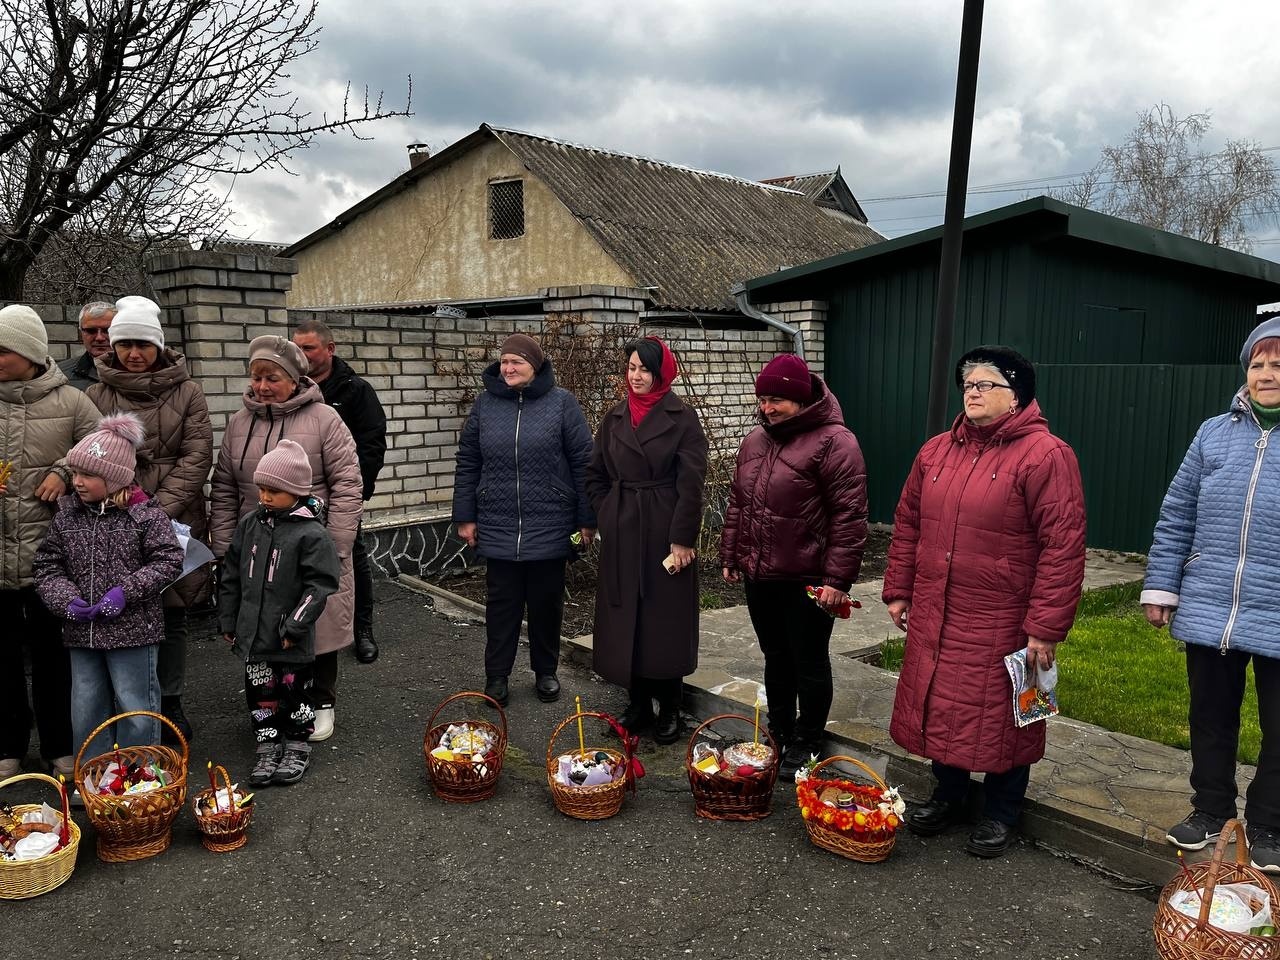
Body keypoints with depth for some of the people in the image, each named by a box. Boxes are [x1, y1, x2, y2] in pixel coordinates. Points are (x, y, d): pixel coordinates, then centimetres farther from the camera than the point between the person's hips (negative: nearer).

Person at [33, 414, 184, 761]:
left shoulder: (145, 515, -11)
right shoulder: (66, 515, 4)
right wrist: (65, 599, -11)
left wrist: (126, 591, -19)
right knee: (86, 708, 15)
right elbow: (48, 566, 7)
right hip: (81, 630, 5)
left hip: (132, 629, -5)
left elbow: (167, 562, -11)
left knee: (135, 707, 6)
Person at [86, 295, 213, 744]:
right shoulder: (97, 395, 5)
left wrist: (158, 511, -13)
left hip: (176, 521, 0)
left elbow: (196, 458, -4)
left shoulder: (186, 392, 3)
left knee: (172, 618, 8)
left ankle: (170, 703, 23)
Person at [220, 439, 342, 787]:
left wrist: (295, 626, -17)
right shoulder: (250, 524, 4)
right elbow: (231, 576, 12)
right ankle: (268, 747, 28)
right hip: (253, 635, 5)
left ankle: (297, 747, 28)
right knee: (260, 692, 13)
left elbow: (319, 585, -15)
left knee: (294, 692, 9)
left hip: (291, 641, -5)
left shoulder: (311, 533, -14)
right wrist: (228, 621, 12)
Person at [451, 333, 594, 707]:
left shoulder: (561, 402, -3)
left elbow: (583, 462, -3)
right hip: (498, 528, 2)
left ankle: (545, 672, 27)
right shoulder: (486, 403, 4)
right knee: (502, 604, 9)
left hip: (550, 529, -1)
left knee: (547, 604, 11)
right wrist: (465, 517, 5)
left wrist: (587, 519, -4)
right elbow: (467, 463, 8)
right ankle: (496, 676, 21)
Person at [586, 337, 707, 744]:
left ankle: (669, 710, 18)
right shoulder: (614, 419, 9)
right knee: (626, 620, 8)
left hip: (666, 533, -4)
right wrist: (609, 516, 3)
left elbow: (691, 483, -10)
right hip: (622, 536, 4)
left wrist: (682, 538, -13)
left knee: (667, 619, 4)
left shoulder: (682, 418, -5)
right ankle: (639, 705, 22)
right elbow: (595, 477, 15)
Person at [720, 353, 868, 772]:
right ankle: (778, 734, 35)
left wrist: (838, 578, -19)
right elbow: (737, 504, 18)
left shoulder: (833, 442, -13)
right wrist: (730, 556, 17)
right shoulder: (755, 441, 11)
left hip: (808, 580, -7)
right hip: (759, 575, 7)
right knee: (776, 659, 19)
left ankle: (806, 743, 25)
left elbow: (849, 515, -17)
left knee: (809, 664, 8)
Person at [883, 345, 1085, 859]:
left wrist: (1045, 627, -18)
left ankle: (1000, 814, 31)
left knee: (1000, 716, 9)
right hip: (934, 618, 6)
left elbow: (1063, 546, -16)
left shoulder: (1044, 456, -13)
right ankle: (949, 796, 37)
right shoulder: (935, 451, 7)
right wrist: (898, 591, 12)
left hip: (1002, 625, -5)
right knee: (941, 707, 16)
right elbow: (907, 524, 14)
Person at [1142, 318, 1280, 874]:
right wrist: (1160, 588, 4)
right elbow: (1176, 518, 7)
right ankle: (1210, 809, 35)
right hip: (1208, 613, 2)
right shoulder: (1215, 434, 5)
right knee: (1211, 720, 17)